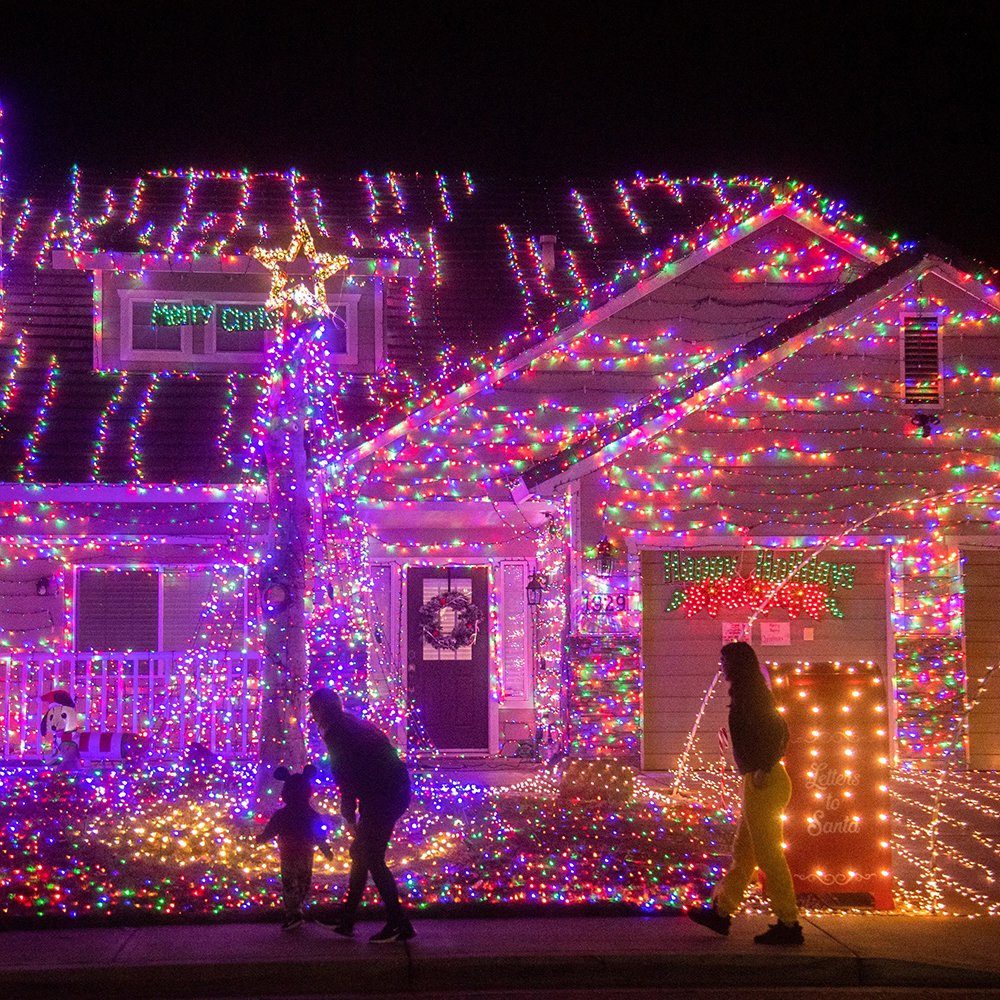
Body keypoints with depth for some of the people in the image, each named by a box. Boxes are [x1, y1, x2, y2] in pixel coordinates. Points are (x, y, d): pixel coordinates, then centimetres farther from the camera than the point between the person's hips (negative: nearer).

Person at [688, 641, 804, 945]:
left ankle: (788, 925, 0)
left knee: (769, 855, -5)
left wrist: (763, 768, -24)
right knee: (743, 852, 15)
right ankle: (721, 912, 23)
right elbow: (780, 732, 20)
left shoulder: (749, 696, -14)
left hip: (762, 783, -10)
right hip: (761, 781, 10)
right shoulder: (753, 695, 15)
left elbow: (776, 731, -25)